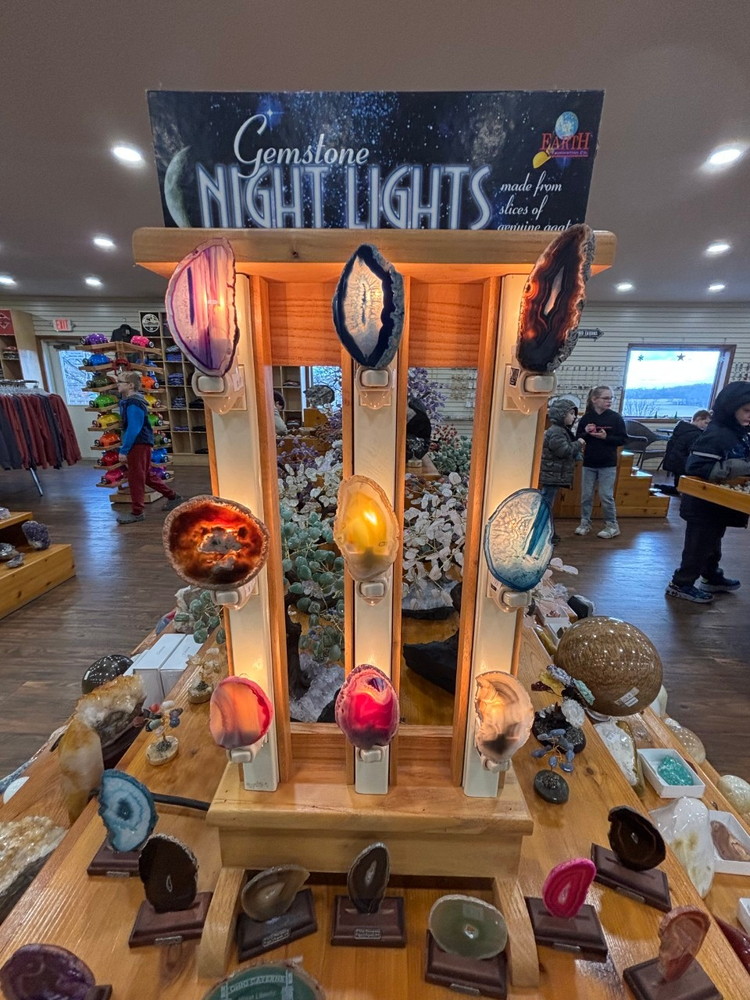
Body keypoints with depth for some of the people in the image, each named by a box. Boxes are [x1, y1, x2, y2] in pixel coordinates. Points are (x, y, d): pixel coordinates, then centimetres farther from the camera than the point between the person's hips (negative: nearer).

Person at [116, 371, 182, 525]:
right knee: (146, 476, 17)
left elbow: (133, 429, -23)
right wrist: (125, 447, 22)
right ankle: (173, 497, 27)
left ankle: (137, 512, 7)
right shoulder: (130, 401, 15)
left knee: (135, 478, -2)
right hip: (140, 444, 10)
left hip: (138, 444, -10)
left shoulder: (133, 404, -17)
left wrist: (123, 450, -23)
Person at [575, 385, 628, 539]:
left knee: (606, 496, 1)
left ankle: (612, 525, 17)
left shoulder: (615, 418, -4)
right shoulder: (586, 418, 0)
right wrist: (586, 432, -14)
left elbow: (623, 439, -3)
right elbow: (578, 438, 6)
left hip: (608, 464, -2)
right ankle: (585, 523, 22)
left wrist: (606, 437, -17)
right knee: (586, 495, 8)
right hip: (589, 463, 2)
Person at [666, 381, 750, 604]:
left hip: (720, 503, 9)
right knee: (699, 545, 2)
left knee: (712, 542, 25)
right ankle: (680, 584, 16)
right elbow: (697, 467, -31)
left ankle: (712, 577, 44)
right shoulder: (716, 434, -23)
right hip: (705, 504, -9)